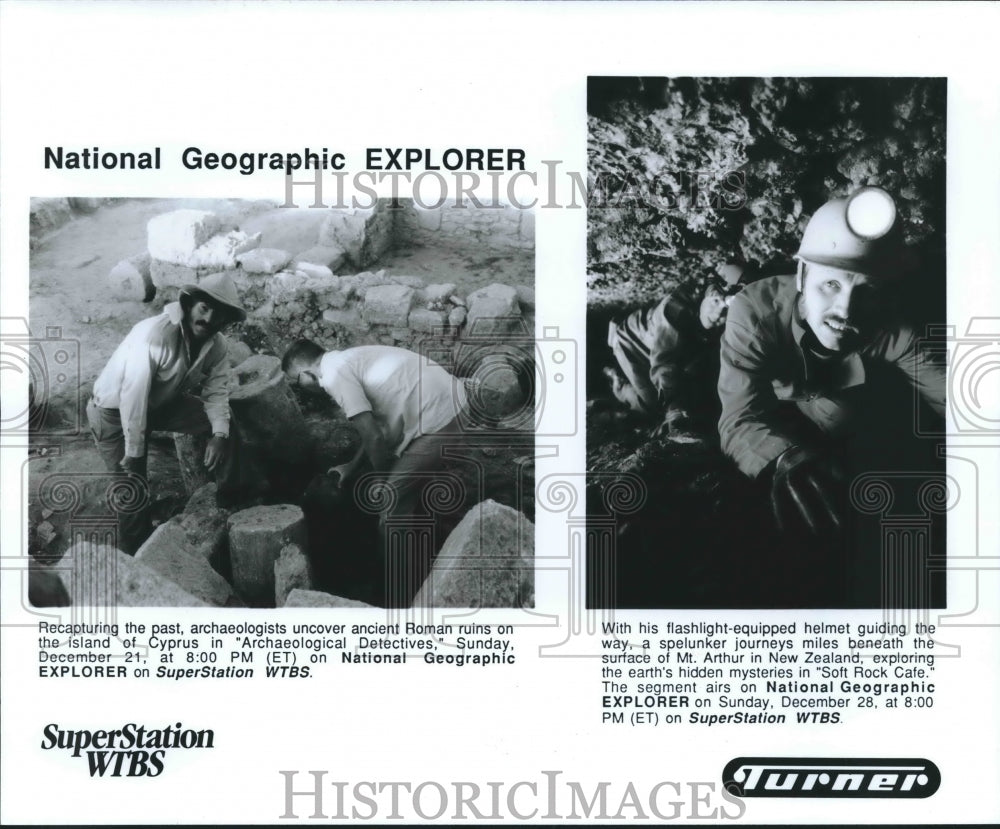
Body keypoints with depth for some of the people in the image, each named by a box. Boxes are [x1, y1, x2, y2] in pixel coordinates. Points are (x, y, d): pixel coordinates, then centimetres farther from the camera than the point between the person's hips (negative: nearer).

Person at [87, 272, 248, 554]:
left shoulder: (218, 347, -15)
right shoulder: (154, 335, -36)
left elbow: (216, 392, -9)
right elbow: (134, 397, -34)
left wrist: (219, 435, -27)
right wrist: (134, 454, -28)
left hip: (163, 402, 6)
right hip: (115, 410, -6)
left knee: (226, 428, -5)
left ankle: (230, 502, 12)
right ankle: (135, 558, 13)